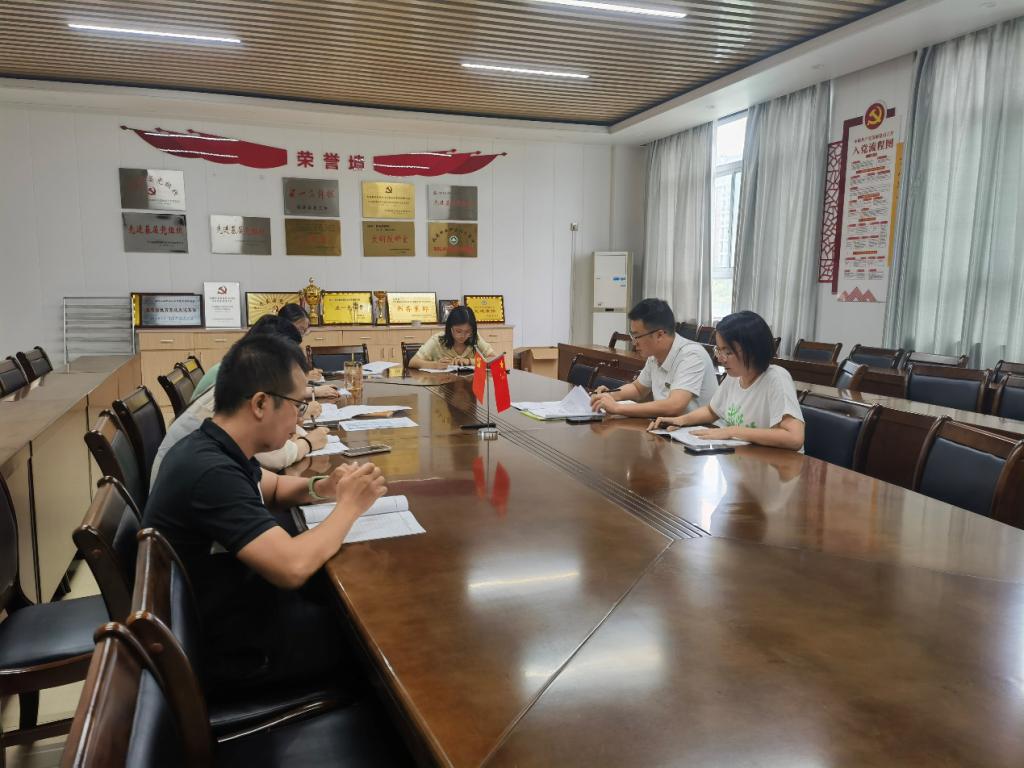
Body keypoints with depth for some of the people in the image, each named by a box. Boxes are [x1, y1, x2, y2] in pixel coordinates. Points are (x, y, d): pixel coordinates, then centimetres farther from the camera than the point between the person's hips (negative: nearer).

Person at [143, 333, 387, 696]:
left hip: (227, 603, 9)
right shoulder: (211, 471, -32)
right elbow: (293, 567, -37)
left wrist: (321, 488, -4)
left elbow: (273, 487, 17)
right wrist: (348, 506, -21)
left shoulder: (210, 448, -1)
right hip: (225, 647, -9)